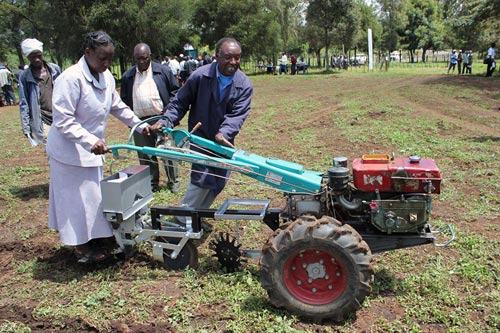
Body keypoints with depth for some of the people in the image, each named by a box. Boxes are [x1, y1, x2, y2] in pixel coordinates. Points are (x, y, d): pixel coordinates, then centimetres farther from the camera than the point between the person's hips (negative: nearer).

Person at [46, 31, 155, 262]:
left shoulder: (106, 77, 1)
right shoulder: (71, 79, -23)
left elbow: (117, 106, 16)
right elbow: (63, 120, -25)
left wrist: (140, 125, 14)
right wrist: (90, 141, -35)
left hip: (92, 150, 8)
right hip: (70, 151, -8)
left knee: (94, 196, 16)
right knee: (77, 197, 3)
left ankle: (96, 240, 30)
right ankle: (82, 246, 19)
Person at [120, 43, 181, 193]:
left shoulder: (164, 71, 2)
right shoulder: (127, 76, 9)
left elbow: (175, 91, 5)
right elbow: (124, 100, 13)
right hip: (139, 122, 3)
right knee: (145, 155, 8)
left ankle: (173, 182, 17)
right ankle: (152, 184, 21)